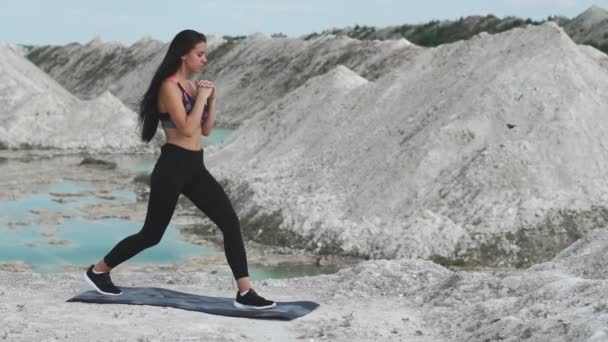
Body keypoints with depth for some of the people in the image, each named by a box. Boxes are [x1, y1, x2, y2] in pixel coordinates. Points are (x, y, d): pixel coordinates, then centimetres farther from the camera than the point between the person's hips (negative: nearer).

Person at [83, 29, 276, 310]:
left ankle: (245, 293, -3)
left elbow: (206, 130, 15)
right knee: (152, 234, 5)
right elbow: (187, 129, -23)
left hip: (195, 167, 8)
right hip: (173, 166, -8)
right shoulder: (169, 86, -14)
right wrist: (201, 98, -14)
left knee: (230, 223, -5)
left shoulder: (191, 85, 12)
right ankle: (98, 271, 26)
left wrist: (211, 99, 4)